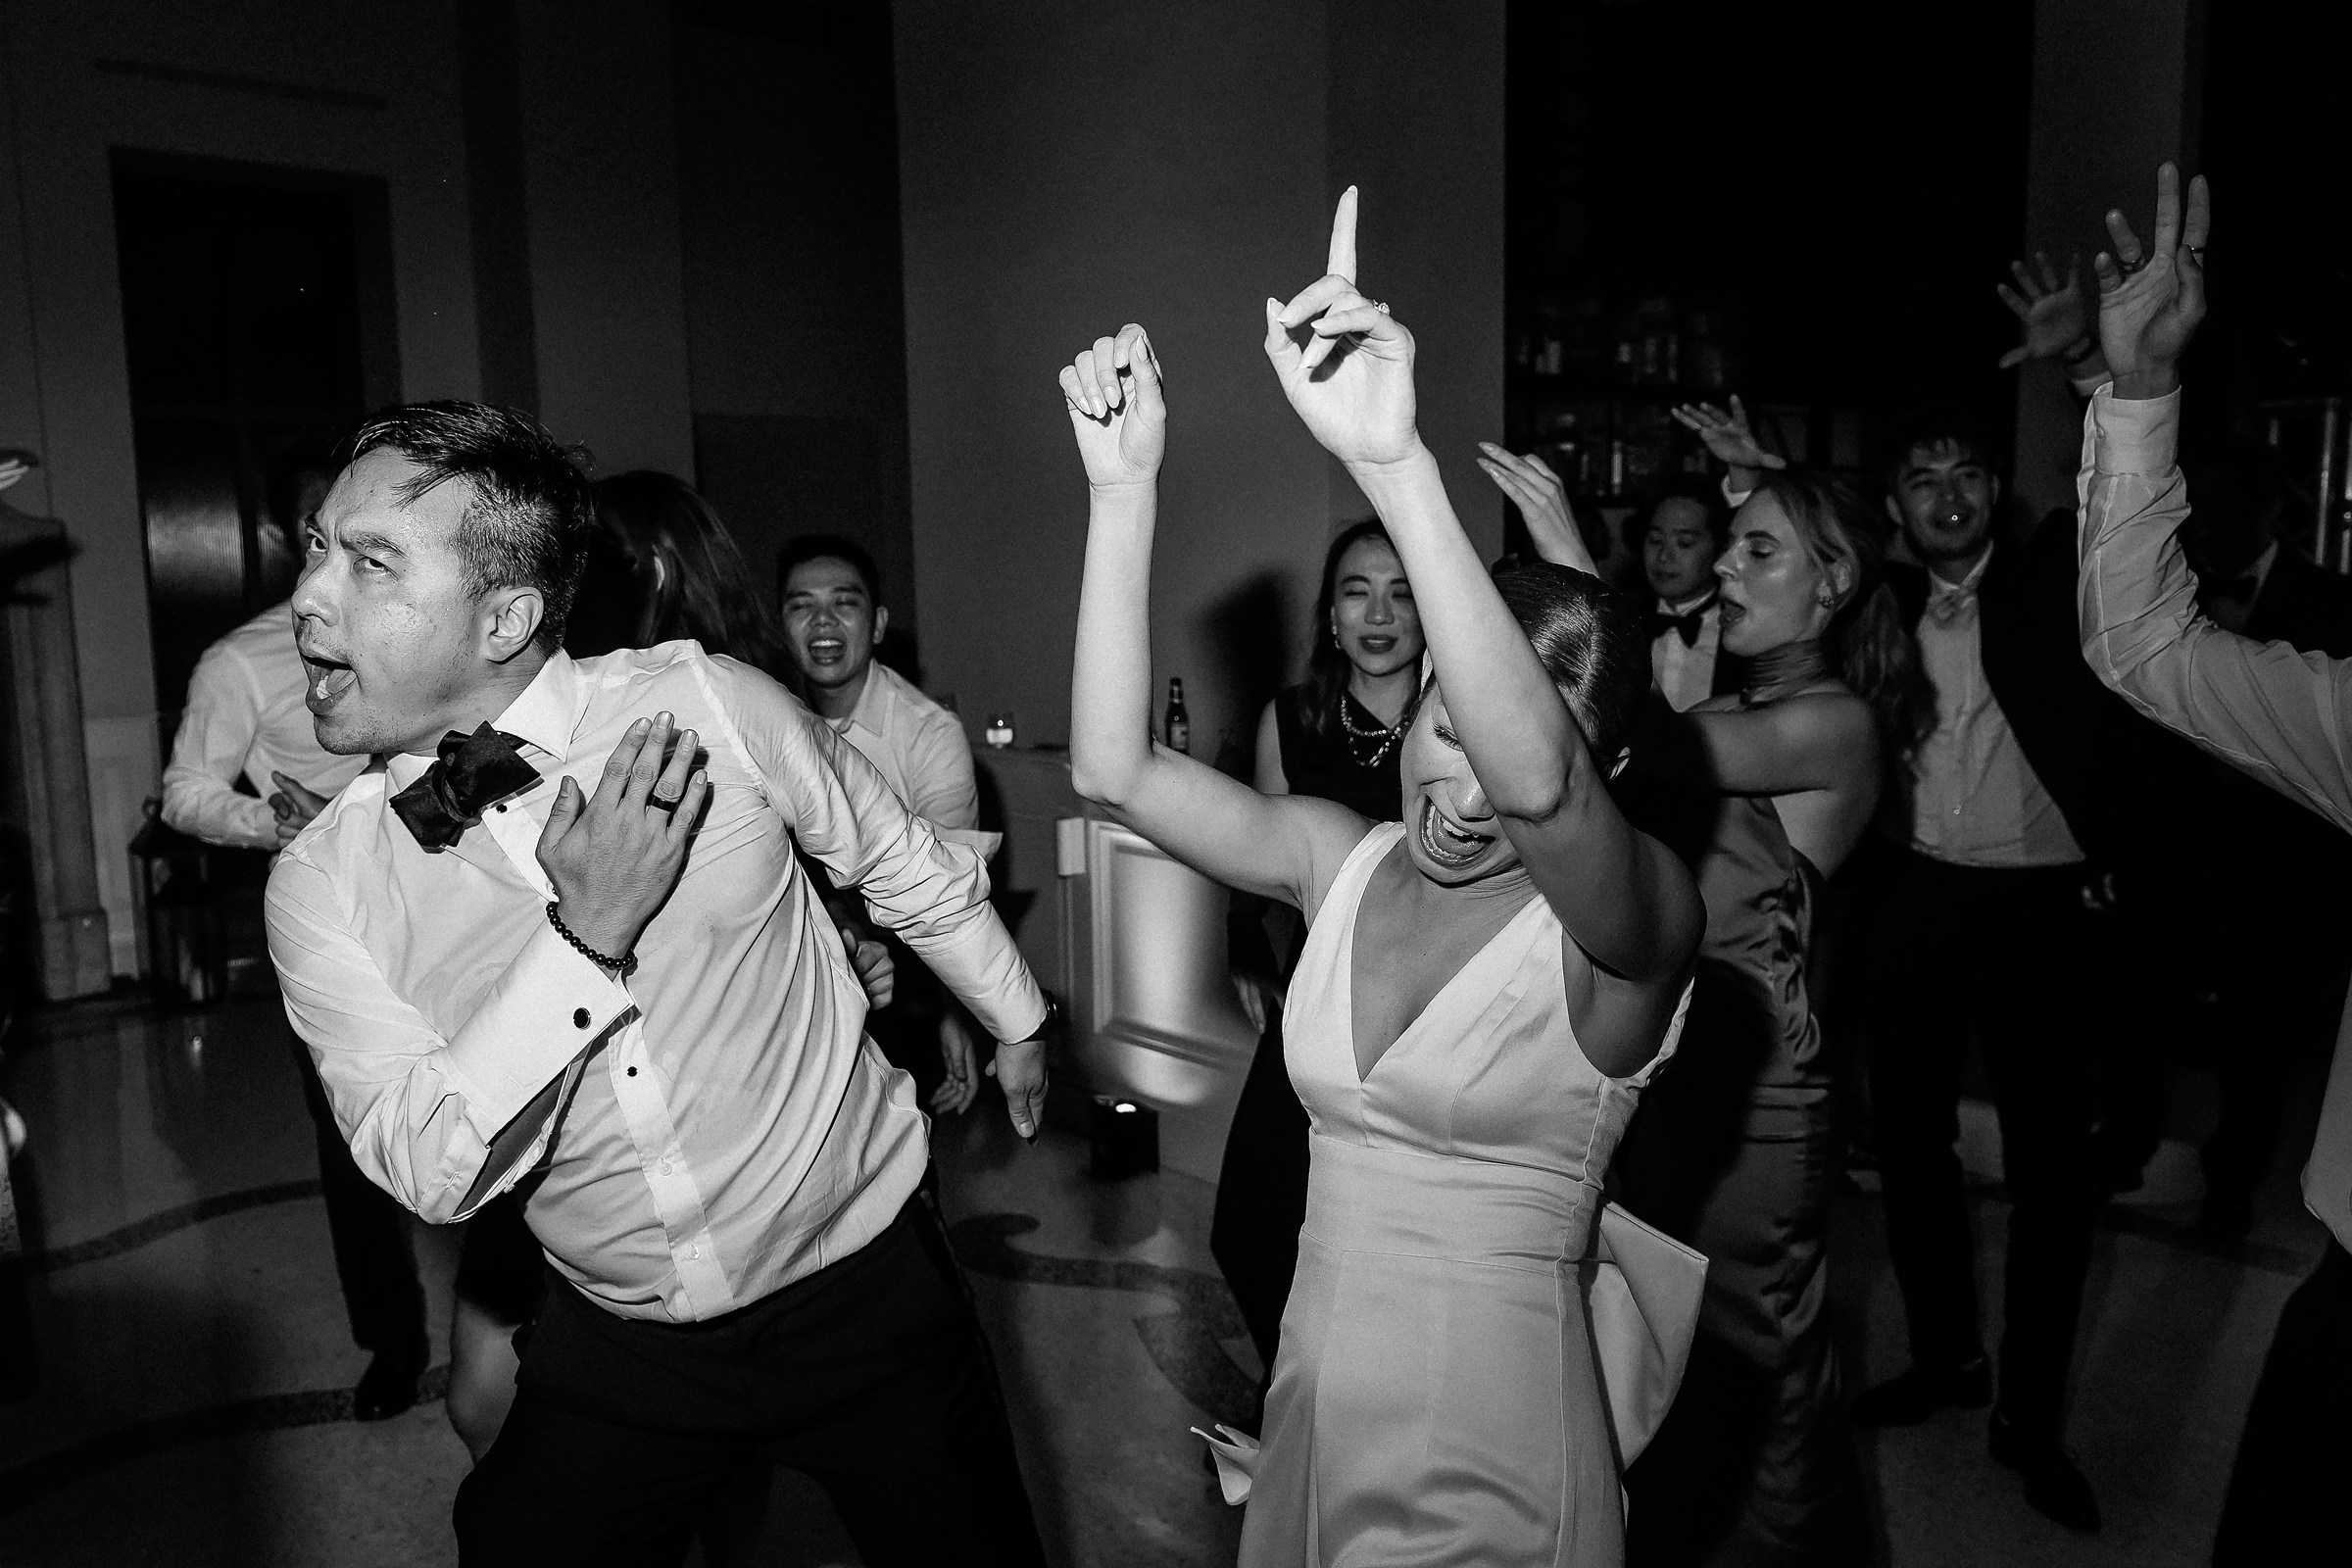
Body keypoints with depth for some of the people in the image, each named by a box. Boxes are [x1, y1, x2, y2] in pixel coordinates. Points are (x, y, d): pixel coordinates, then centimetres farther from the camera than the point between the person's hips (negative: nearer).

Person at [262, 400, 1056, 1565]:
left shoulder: (703, 705, -16)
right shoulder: (319, 887, -9)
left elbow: (907, 866, -1)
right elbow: (431, 1172, -15)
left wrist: (1017, 1023, 13)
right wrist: (587, 936, -26)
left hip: (862, 1292, -1)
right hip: (616, 1344, 2)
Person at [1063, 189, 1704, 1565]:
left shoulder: (1632, 922, -17)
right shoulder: (1340, 859, -3)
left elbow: (1538, 783, -39)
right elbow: (1114, 768, -13)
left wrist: (1394, 463, -47)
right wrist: (1124, 486, -19)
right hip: (1313, 1415, 5)